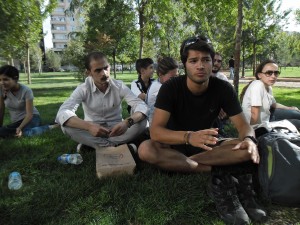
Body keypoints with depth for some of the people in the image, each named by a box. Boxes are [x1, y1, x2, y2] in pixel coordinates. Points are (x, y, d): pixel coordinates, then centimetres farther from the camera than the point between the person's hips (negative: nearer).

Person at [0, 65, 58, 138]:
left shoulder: (26, 91, -21)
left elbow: (29, 114, -23)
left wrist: (20, 128, -37)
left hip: (32, 118, -4)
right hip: (16, 121, 4)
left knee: (25, 132, -37)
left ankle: (49, 127, -16)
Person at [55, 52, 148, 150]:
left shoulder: (119, 86, -11)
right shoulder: (83, 89, -14)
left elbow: (142, 106, -21)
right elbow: (62, 113, -28)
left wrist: (128, 122, -43)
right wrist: (88, 126, -46)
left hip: (115, 131, 1)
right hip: (93, 132, -1)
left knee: (142, 121, -25)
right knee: (67, 126, -28)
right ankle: (116, 147, -23)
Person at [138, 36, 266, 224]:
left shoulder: (223, 88, -13)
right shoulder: (170, 88, -20)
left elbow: (244, 126, -10)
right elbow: (155, 131, -28)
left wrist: (249, 140, -35)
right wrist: (189, 137, -48)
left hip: (207, 146, 2)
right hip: (175, 145, -1)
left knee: (248, 149, -24)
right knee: (145, 150, -34)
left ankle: (176, 162, -26)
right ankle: (218, 174, -28)